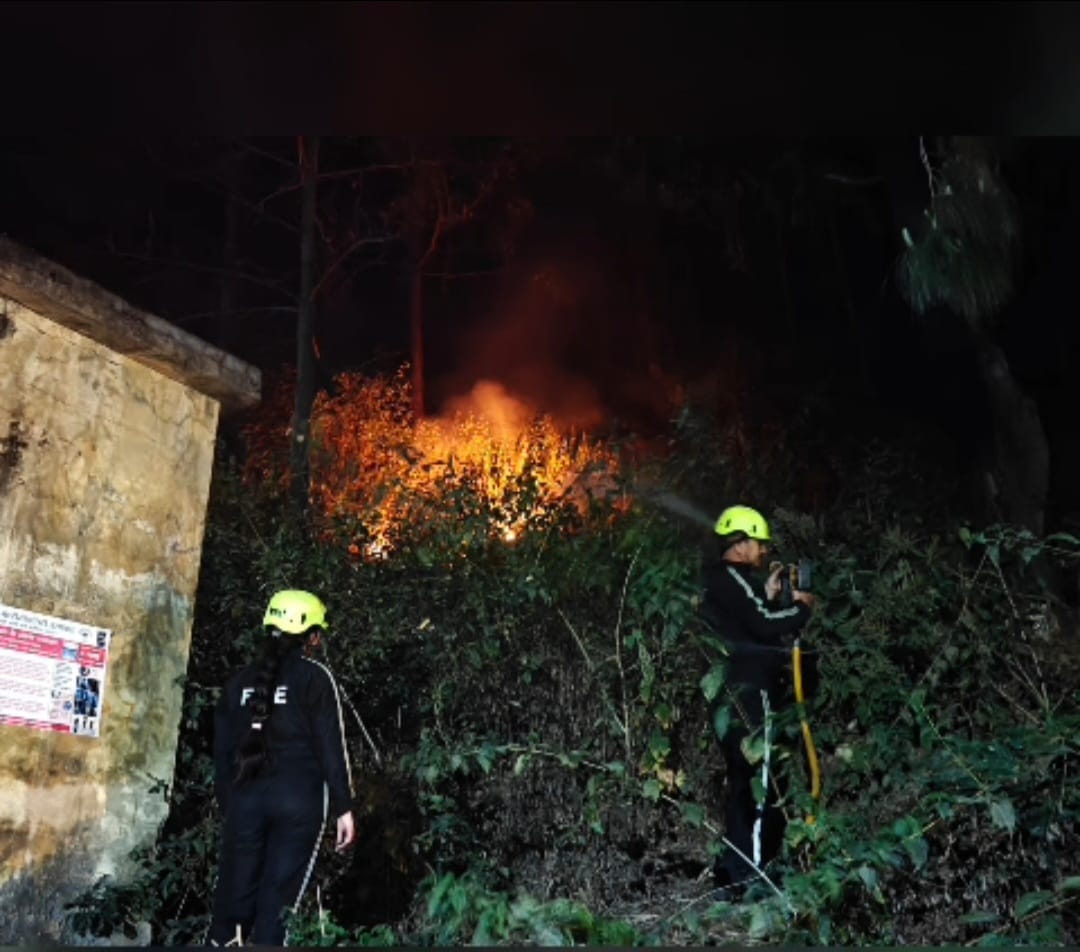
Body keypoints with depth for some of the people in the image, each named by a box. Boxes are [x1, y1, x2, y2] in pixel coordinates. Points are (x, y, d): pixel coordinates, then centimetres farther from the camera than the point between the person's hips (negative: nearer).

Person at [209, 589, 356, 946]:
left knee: (234, 893, 10)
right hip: (298, 800, -4)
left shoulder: (239, 681, 10)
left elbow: (223, 750, 13)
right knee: (277, 897, 1)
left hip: (245, 798, 4)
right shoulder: (314, 677, -3)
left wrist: (227, 804, 20)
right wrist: (343, 807, -3)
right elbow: (330, 746, -7)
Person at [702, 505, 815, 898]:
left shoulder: (724, 580, 21)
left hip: (739, 693, 11)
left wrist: (768, 595, 10)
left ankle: (733, 872, 21)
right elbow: (765, 626, -20)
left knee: (744, 783, 15)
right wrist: (802, 607, -4)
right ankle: (749, 877, -6)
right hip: (749, 692, -11)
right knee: (760, 781, -8)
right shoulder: (730, 578, -11)